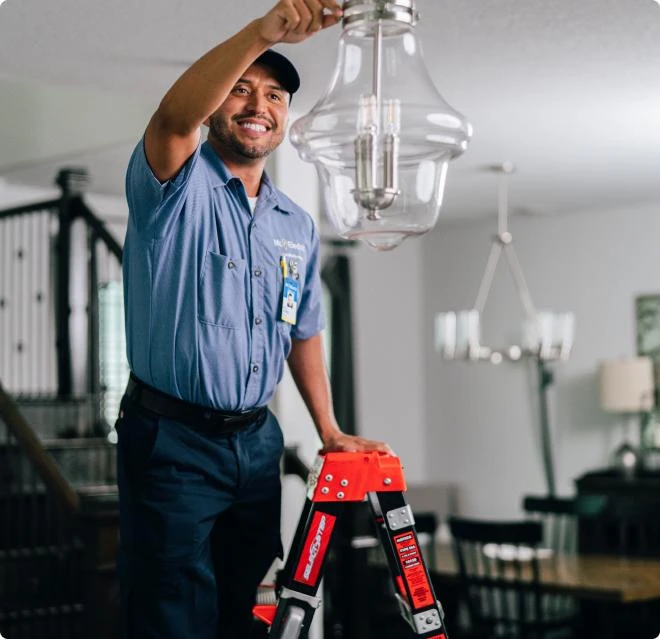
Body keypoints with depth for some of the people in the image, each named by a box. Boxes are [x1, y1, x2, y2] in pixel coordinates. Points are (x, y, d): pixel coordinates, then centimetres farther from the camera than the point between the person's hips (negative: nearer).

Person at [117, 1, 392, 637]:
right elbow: (174, 117, -29)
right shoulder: (179, 187, -7)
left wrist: (329, 430, 16)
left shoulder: (298, 227, 13)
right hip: (172, 441, -6)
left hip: (257, 442, 6)